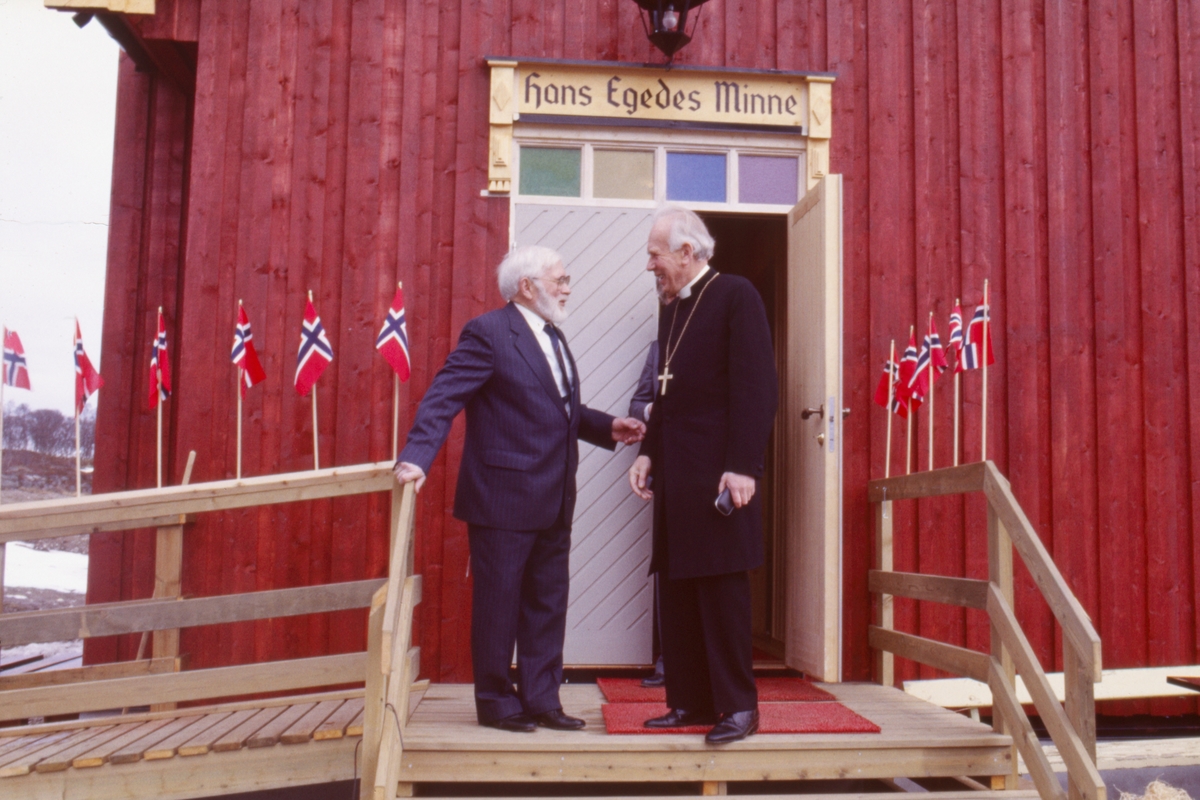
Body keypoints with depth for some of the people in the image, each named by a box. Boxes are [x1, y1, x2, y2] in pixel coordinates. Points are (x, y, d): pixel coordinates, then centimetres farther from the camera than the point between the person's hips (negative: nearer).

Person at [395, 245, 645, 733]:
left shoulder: (553, 337, 17)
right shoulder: (487, 333, -11)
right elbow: (442, 399, -19)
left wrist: (608, 428, 8)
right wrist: (416, 457, -31)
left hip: (554, 502, 9)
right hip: (504, 498, -9)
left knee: (547, 604, 13)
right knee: (498, 602, 3)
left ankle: (541, 699, 24)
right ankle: (496, 701, 18)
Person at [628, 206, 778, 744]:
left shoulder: (735, 296, -6)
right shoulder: (670, 307, 17)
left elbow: (756, 387, -13)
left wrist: (743, 467, -19)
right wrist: (649, 453, 10)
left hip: (718, 474, -8)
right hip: (676, 475, 8)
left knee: (722, 590, -2)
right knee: (677, 593, 10)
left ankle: (737, 706, 9)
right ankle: (690, 702, 19)